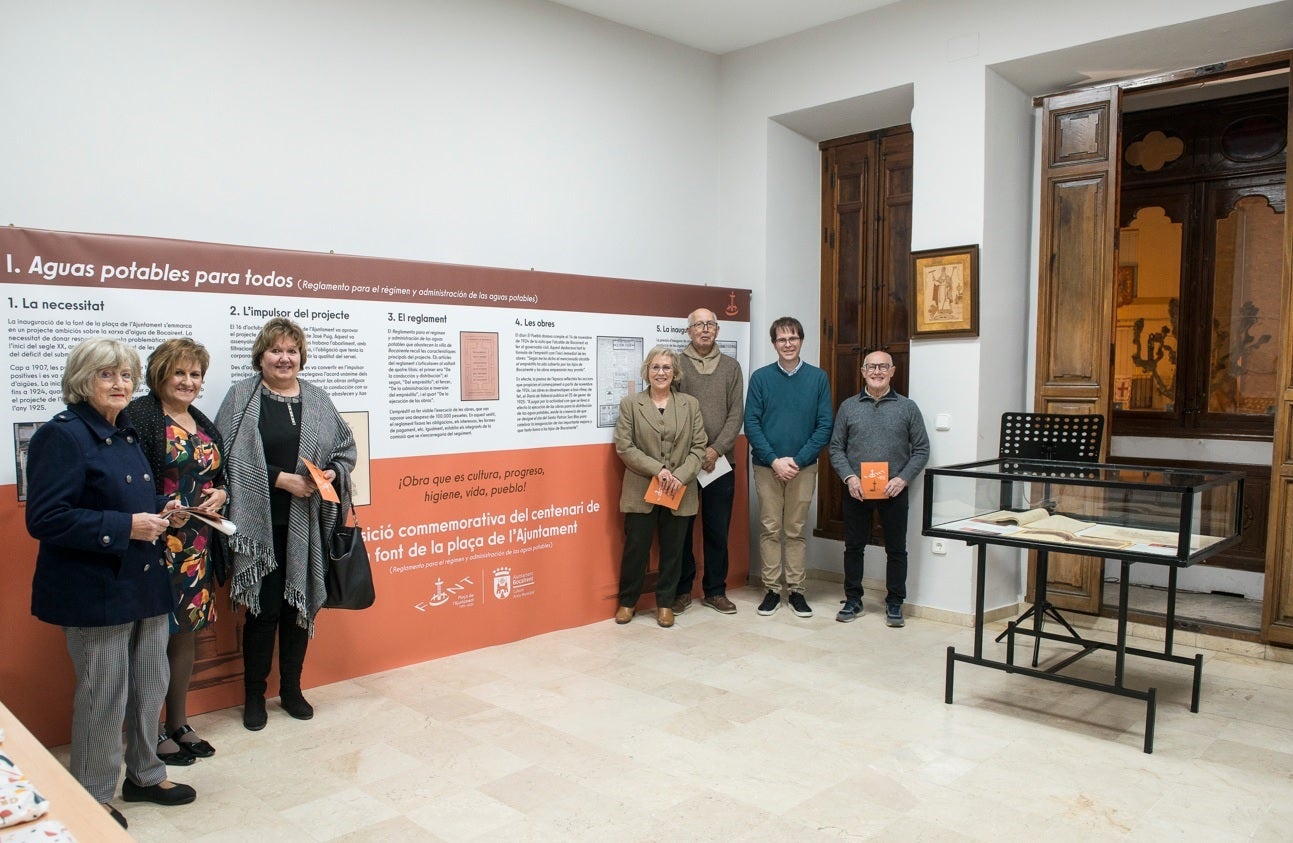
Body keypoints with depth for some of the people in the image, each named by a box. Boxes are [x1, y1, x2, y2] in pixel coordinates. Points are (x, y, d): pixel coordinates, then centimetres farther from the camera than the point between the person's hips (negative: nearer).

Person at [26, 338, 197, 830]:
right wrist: (126, 527, -23)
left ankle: (144, 774, 34)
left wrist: (159, 511, 4)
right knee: (104, 695, 4)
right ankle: (93, 795, 24)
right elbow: (45, 519, -21)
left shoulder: (126, 434, 12)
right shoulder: (62, 436, -14)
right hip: (96, 590, -8)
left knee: (151, 684, 16)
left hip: (145, 583, 8)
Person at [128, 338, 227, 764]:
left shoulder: (203, 424, 15)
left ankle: (179, 725, 29)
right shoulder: (140, 416, -9)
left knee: (187, 635, 15)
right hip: (157, 545, -7)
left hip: (197, 548, 7)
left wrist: (220, 494, 2)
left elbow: (220, 477, 22)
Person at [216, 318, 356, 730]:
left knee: (300, 605, 11)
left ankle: (291, 689, 28)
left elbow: (346, 447, 13)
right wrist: (280, 479, -17)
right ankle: (254, 695, 21)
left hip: (306, 524, 3)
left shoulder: (317, 400, 8)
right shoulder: (241, 397, -2)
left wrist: (332, 472, -6)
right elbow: (230, 458, -10)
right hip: (259, 523, -3)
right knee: (263, 608, 2)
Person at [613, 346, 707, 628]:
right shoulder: (630, 404, 1)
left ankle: (665, 603, 24)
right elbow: (623, 446, -6)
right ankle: (627, 601, 23)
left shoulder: (690, 404, 6)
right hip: (641, 491, -2)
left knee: (673, 549, 10)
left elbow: (698, 447, 2)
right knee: (636, 547, 5)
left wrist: (680, 476, -13)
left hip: (680, 492, 2)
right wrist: (657, 470, -15)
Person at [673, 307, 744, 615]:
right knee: (682, 527, 5)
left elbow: (736, 414, 2)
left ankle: (715, 591, 20)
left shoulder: (731, 366, 7)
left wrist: (716, 449, -10)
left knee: (718, 529, 8)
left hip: (721, 460, 2)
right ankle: (682, 590, 18)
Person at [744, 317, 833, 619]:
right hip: (767, 466, 0)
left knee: (796, 530, 8)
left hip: (804, 467, 0)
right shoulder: (760, 377, 0)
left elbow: (824, 426, -2)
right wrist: (775, 461, -13)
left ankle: (796, 589, 16)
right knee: (770, 529, 5)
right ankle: (772, 589, 14)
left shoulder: (818, 378, 1)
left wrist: (798, 460, -11)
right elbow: (751, 423, -4)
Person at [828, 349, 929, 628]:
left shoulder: (908, 407, 3)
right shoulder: (848, 407, 5)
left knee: (896, 549, 7)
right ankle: (853, 599, 22)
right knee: (853, 546, 9)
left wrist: (903, 479, -11)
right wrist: (849, 477, -10)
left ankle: (894, 603, 20)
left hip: (894, 491, -1)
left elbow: (921, 449, 2)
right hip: (856, 490, 1)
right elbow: (836, 448, 5)